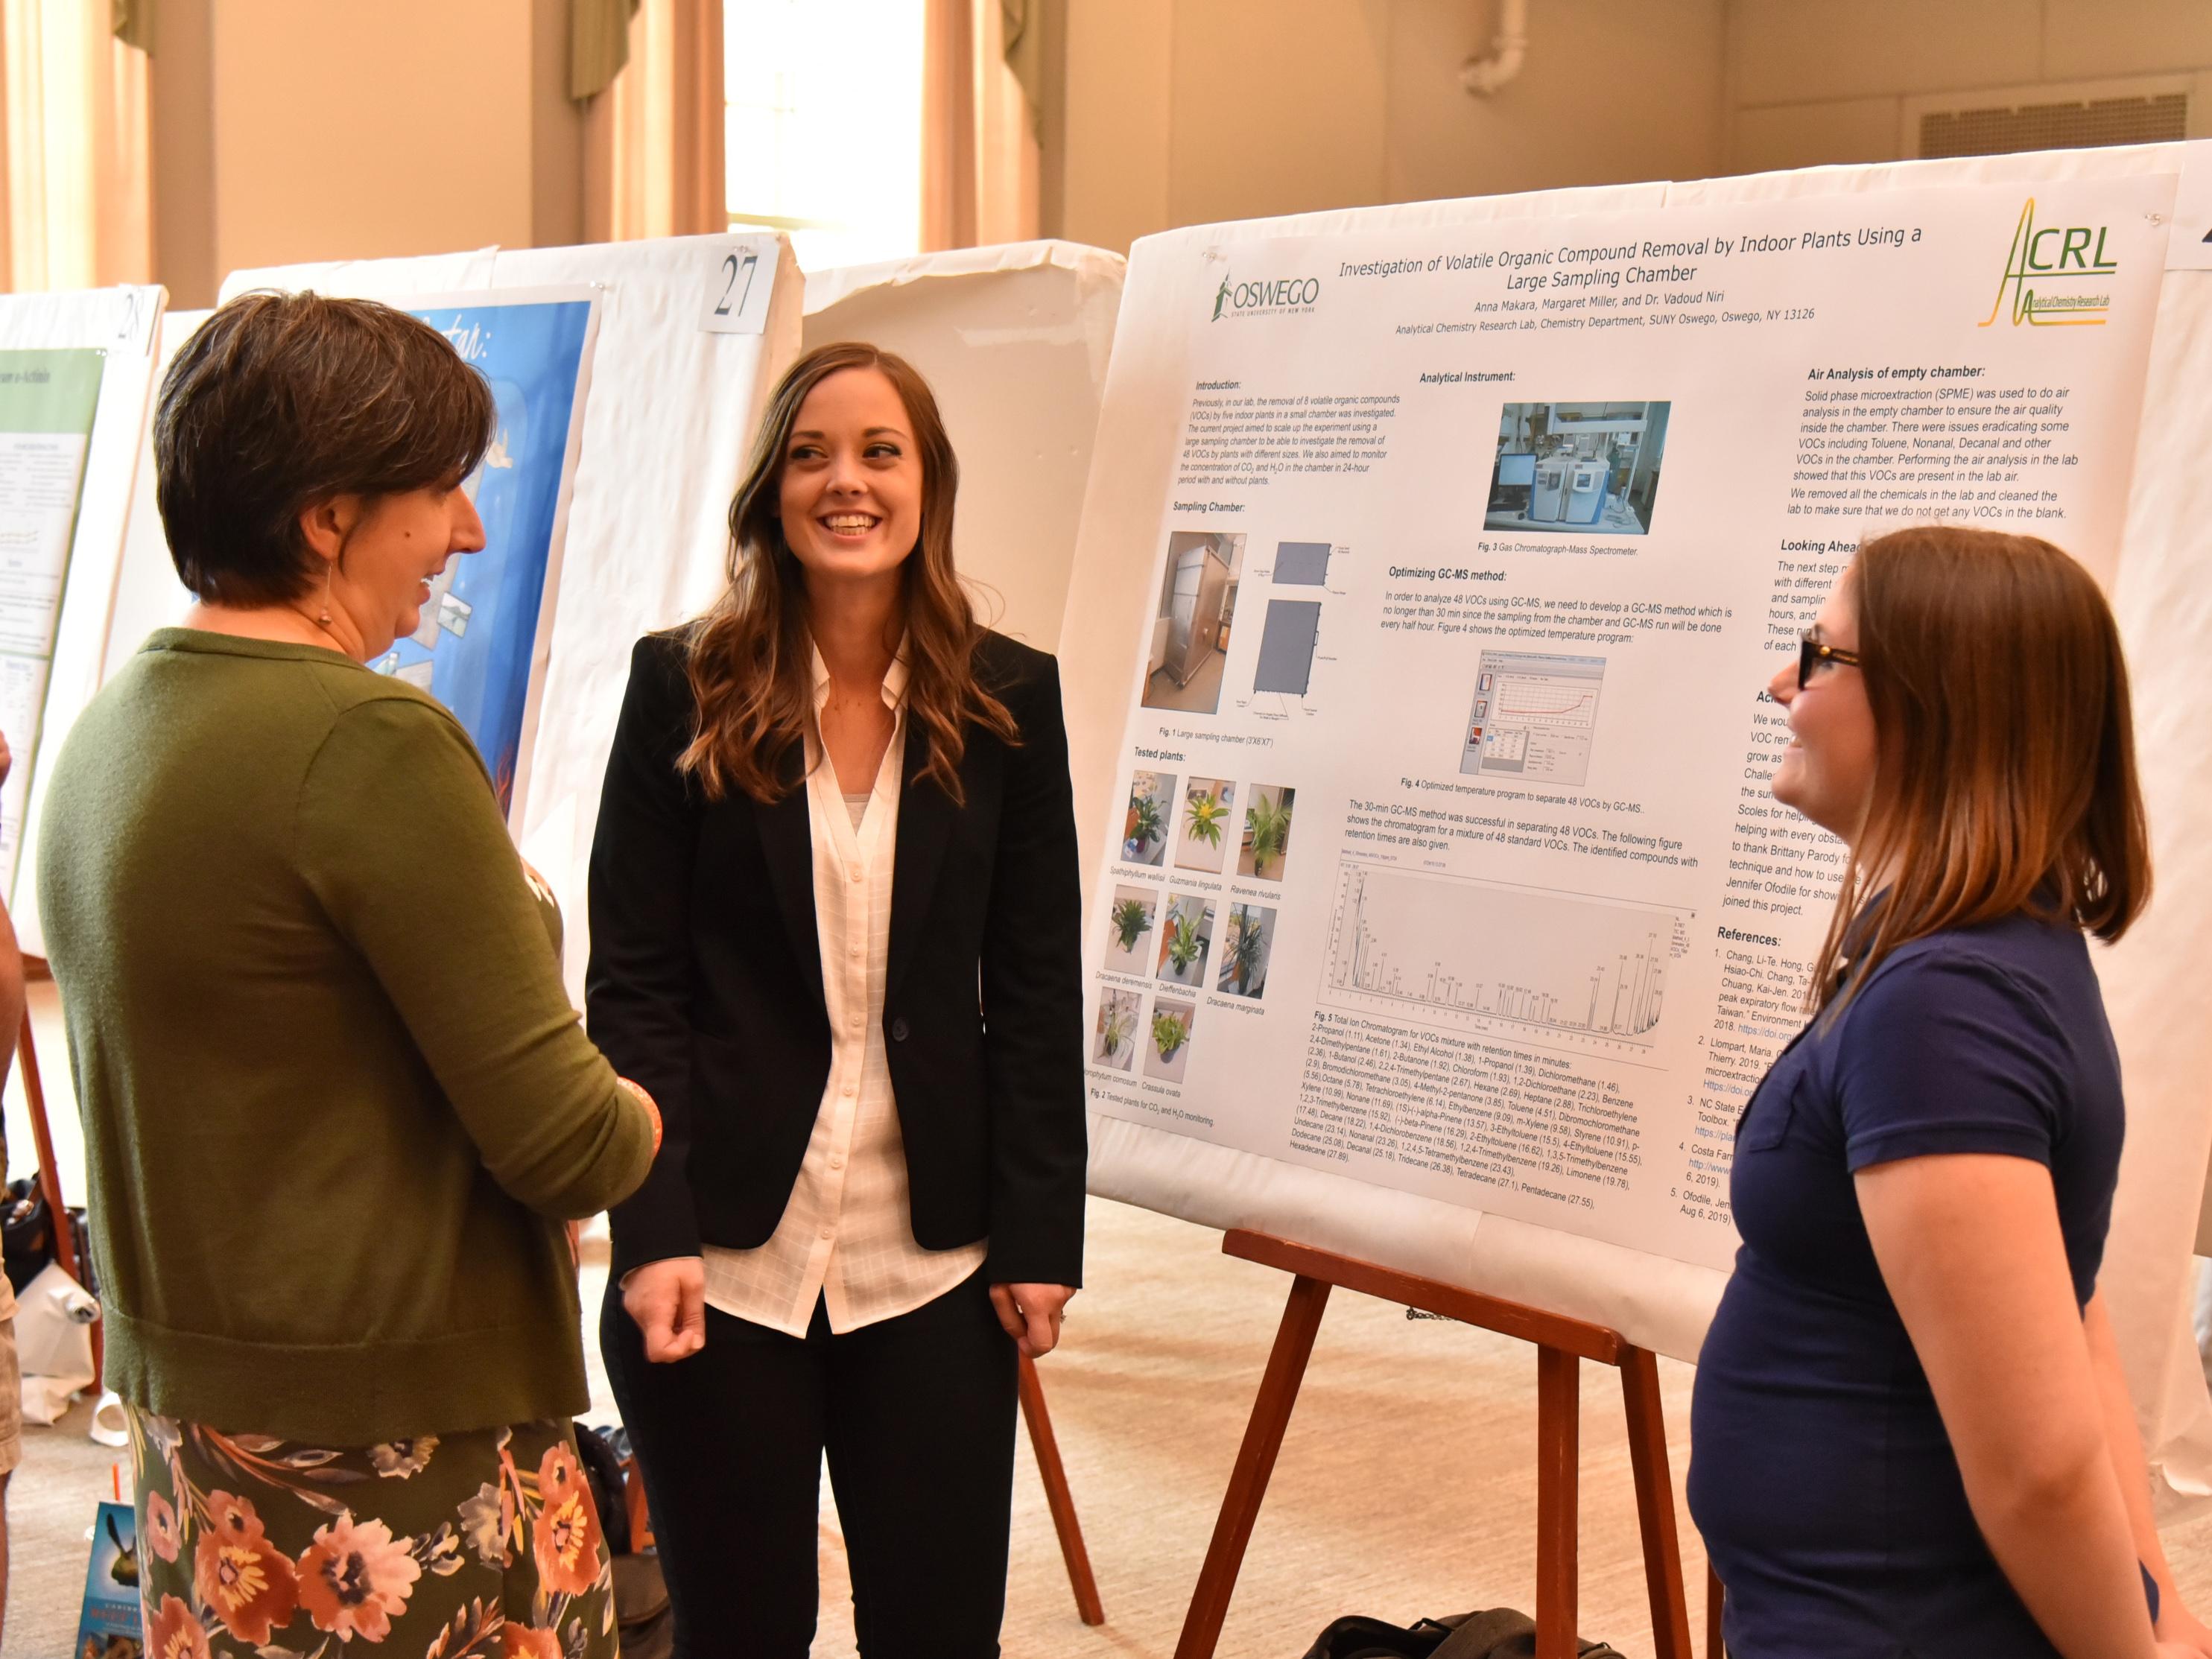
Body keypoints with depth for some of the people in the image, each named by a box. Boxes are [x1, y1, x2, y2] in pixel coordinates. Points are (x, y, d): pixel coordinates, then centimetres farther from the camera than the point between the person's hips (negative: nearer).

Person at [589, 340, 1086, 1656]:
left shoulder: (1008, 699, 2)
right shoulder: (684, 688, -2)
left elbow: (1037, 992, 4)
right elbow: (632, 984, -3)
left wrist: (1041, 1238, 0)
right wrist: (653, 1234, -11)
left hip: (931, 1266, 1)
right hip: (721, 1261, -1)